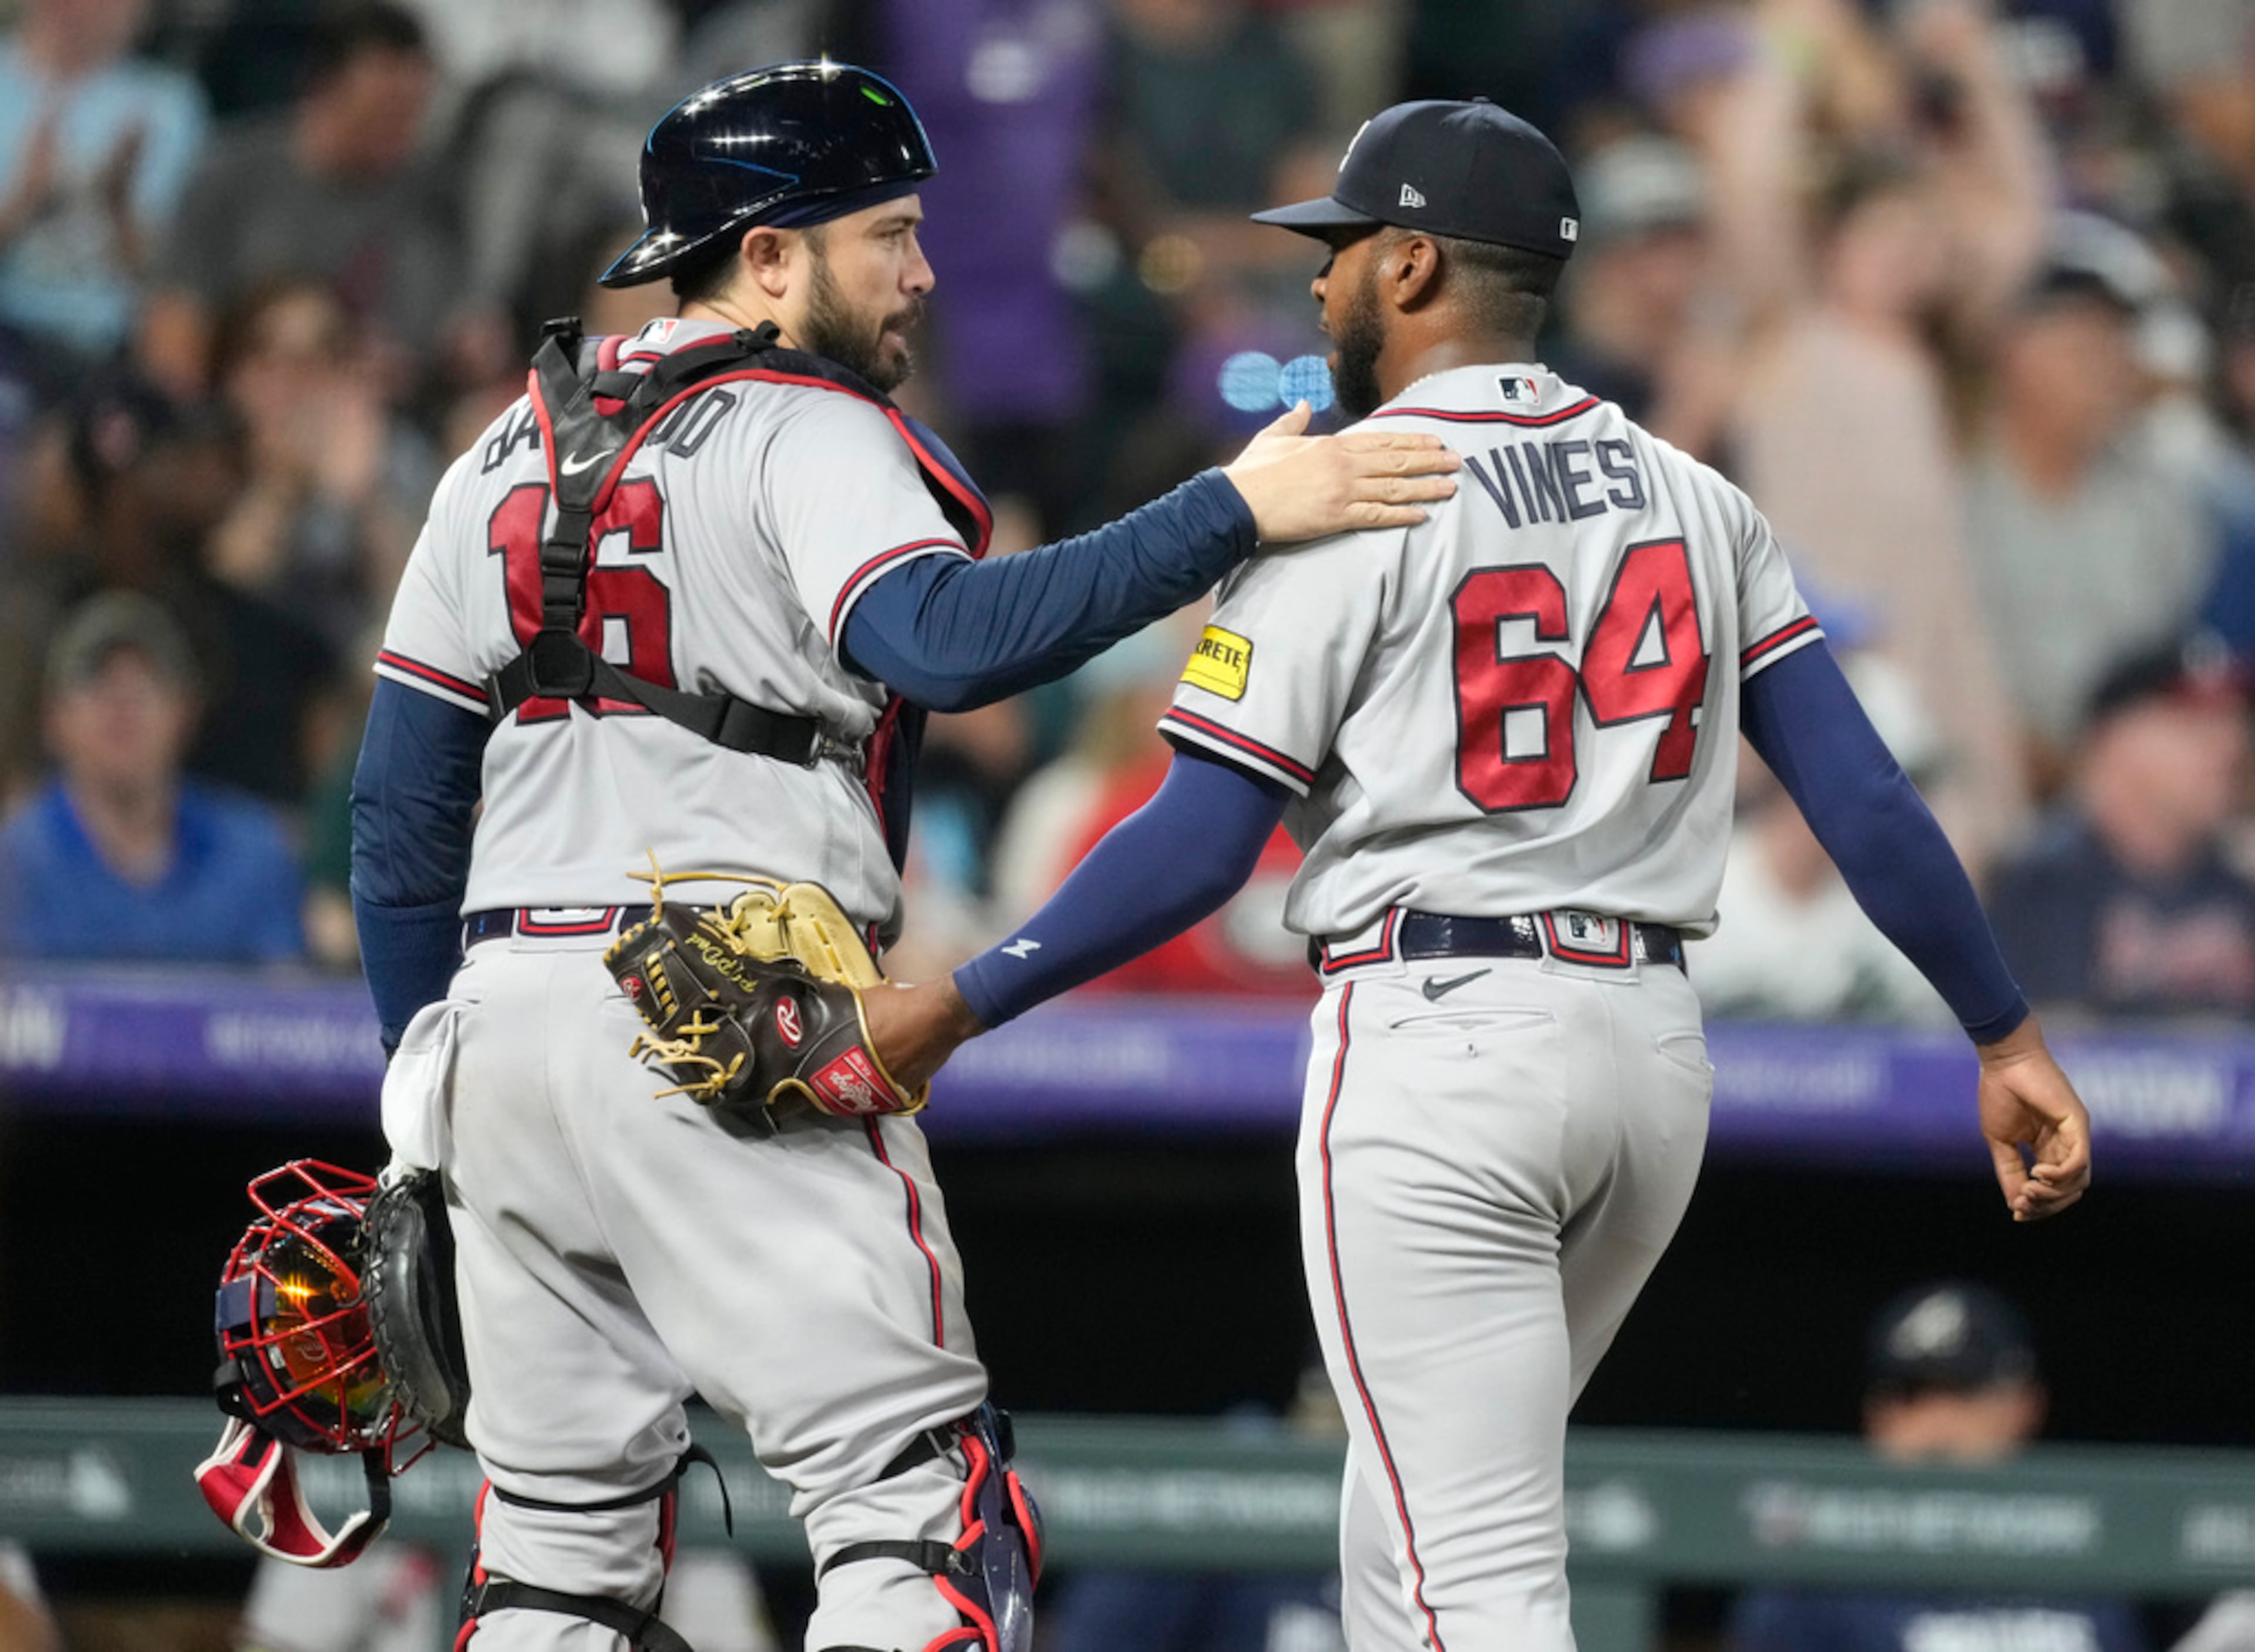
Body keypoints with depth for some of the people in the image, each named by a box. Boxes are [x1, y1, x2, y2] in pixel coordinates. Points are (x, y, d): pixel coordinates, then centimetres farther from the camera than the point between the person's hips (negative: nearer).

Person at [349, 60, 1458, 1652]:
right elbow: (944, 642, -25)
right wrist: (1235, 512, -27)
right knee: (913, 1491, -6)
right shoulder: (808, 438, -5)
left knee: (563, 1521, 12)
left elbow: (402, 798, 16)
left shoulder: (508, 457, 17)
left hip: (504, 1009, 7)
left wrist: (429, 1075, 22)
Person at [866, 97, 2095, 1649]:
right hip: (1653, 1050, 7)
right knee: (1408, 1516, 22)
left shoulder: (1343, 502, -6)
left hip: (1438, 1052, -7)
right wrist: (2006, 1037, 9)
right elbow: (1863, 794, 5)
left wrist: (961, 1004, -2)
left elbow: (1200, 843, -10)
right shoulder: (1690, 497, 12)